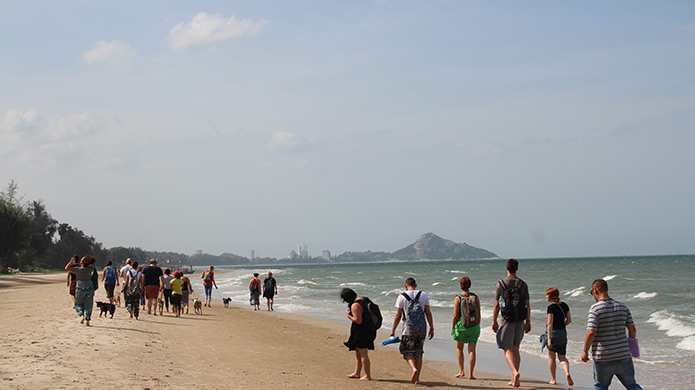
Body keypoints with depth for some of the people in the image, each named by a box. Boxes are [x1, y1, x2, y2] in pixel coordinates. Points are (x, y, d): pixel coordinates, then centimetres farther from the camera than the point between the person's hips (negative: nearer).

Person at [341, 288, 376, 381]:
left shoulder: (355, 305, -20)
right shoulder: (365, 300, 7)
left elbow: (358, 320, -24)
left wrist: (348, 315, -11)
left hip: (362, 331, -10)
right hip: (369, 330, 10)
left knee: (363, 354, -2)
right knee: (358, 351, 20)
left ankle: (368, 376, 1)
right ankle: (357, 373, 30)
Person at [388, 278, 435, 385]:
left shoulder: (402, 297, -1)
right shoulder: (423, 295, 6)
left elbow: (398, 315, -2)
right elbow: (428, 313, 4)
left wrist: (393, 331, 5)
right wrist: (432, 328, 10)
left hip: (408, 329, -3)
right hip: (422, 328, 3)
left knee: (408, 352, 7)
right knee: (418, 353, 12)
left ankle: (414, 369, -21)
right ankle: (417, 378, 10)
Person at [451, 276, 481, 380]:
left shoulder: (458, 298, -9)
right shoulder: (475, 297, 1)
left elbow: (455, 315, -9)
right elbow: (479, 314, 4)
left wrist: (452, 328, 2)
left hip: (461, 326, -2)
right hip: (474, 327, 2)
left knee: (459, 348, 18)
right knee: (472, 350, 3)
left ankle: (461, 371, 16)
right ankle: (470, 374, -3)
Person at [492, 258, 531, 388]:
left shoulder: (501, 284, -4)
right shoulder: (523, 284, 3)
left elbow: (497, 305, -3)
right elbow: (527, 304, 1)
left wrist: (494, 321, 4)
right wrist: (528, 321, 7)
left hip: (507, 320, -3)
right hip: (520, 321, 3)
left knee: (508, 349, -3)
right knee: (515, 349, 13)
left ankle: (515, 372, -27)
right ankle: (514, 379, 14)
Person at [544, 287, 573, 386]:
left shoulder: (551, 307, -13)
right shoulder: (564, 305, 5)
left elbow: (550, 323, -18)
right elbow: (569, 320, 8)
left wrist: (549, 338, -19)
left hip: (553, 333, -5)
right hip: (563, 333, 5)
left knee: (551, 357, 10)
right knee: (562, 357, 11)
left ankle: (553, 380, 15)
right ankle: (567, 373, -16)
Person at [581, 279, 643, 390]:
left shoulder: (595, 308, -12)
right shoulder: (622, 307, 5)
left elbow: (591, 333, -18)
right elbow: (632, 329, 8)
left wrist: (585, 352, -7)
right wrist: (631, 346, 23)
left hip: (603, 357, -4)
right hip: (623, 355, 4)